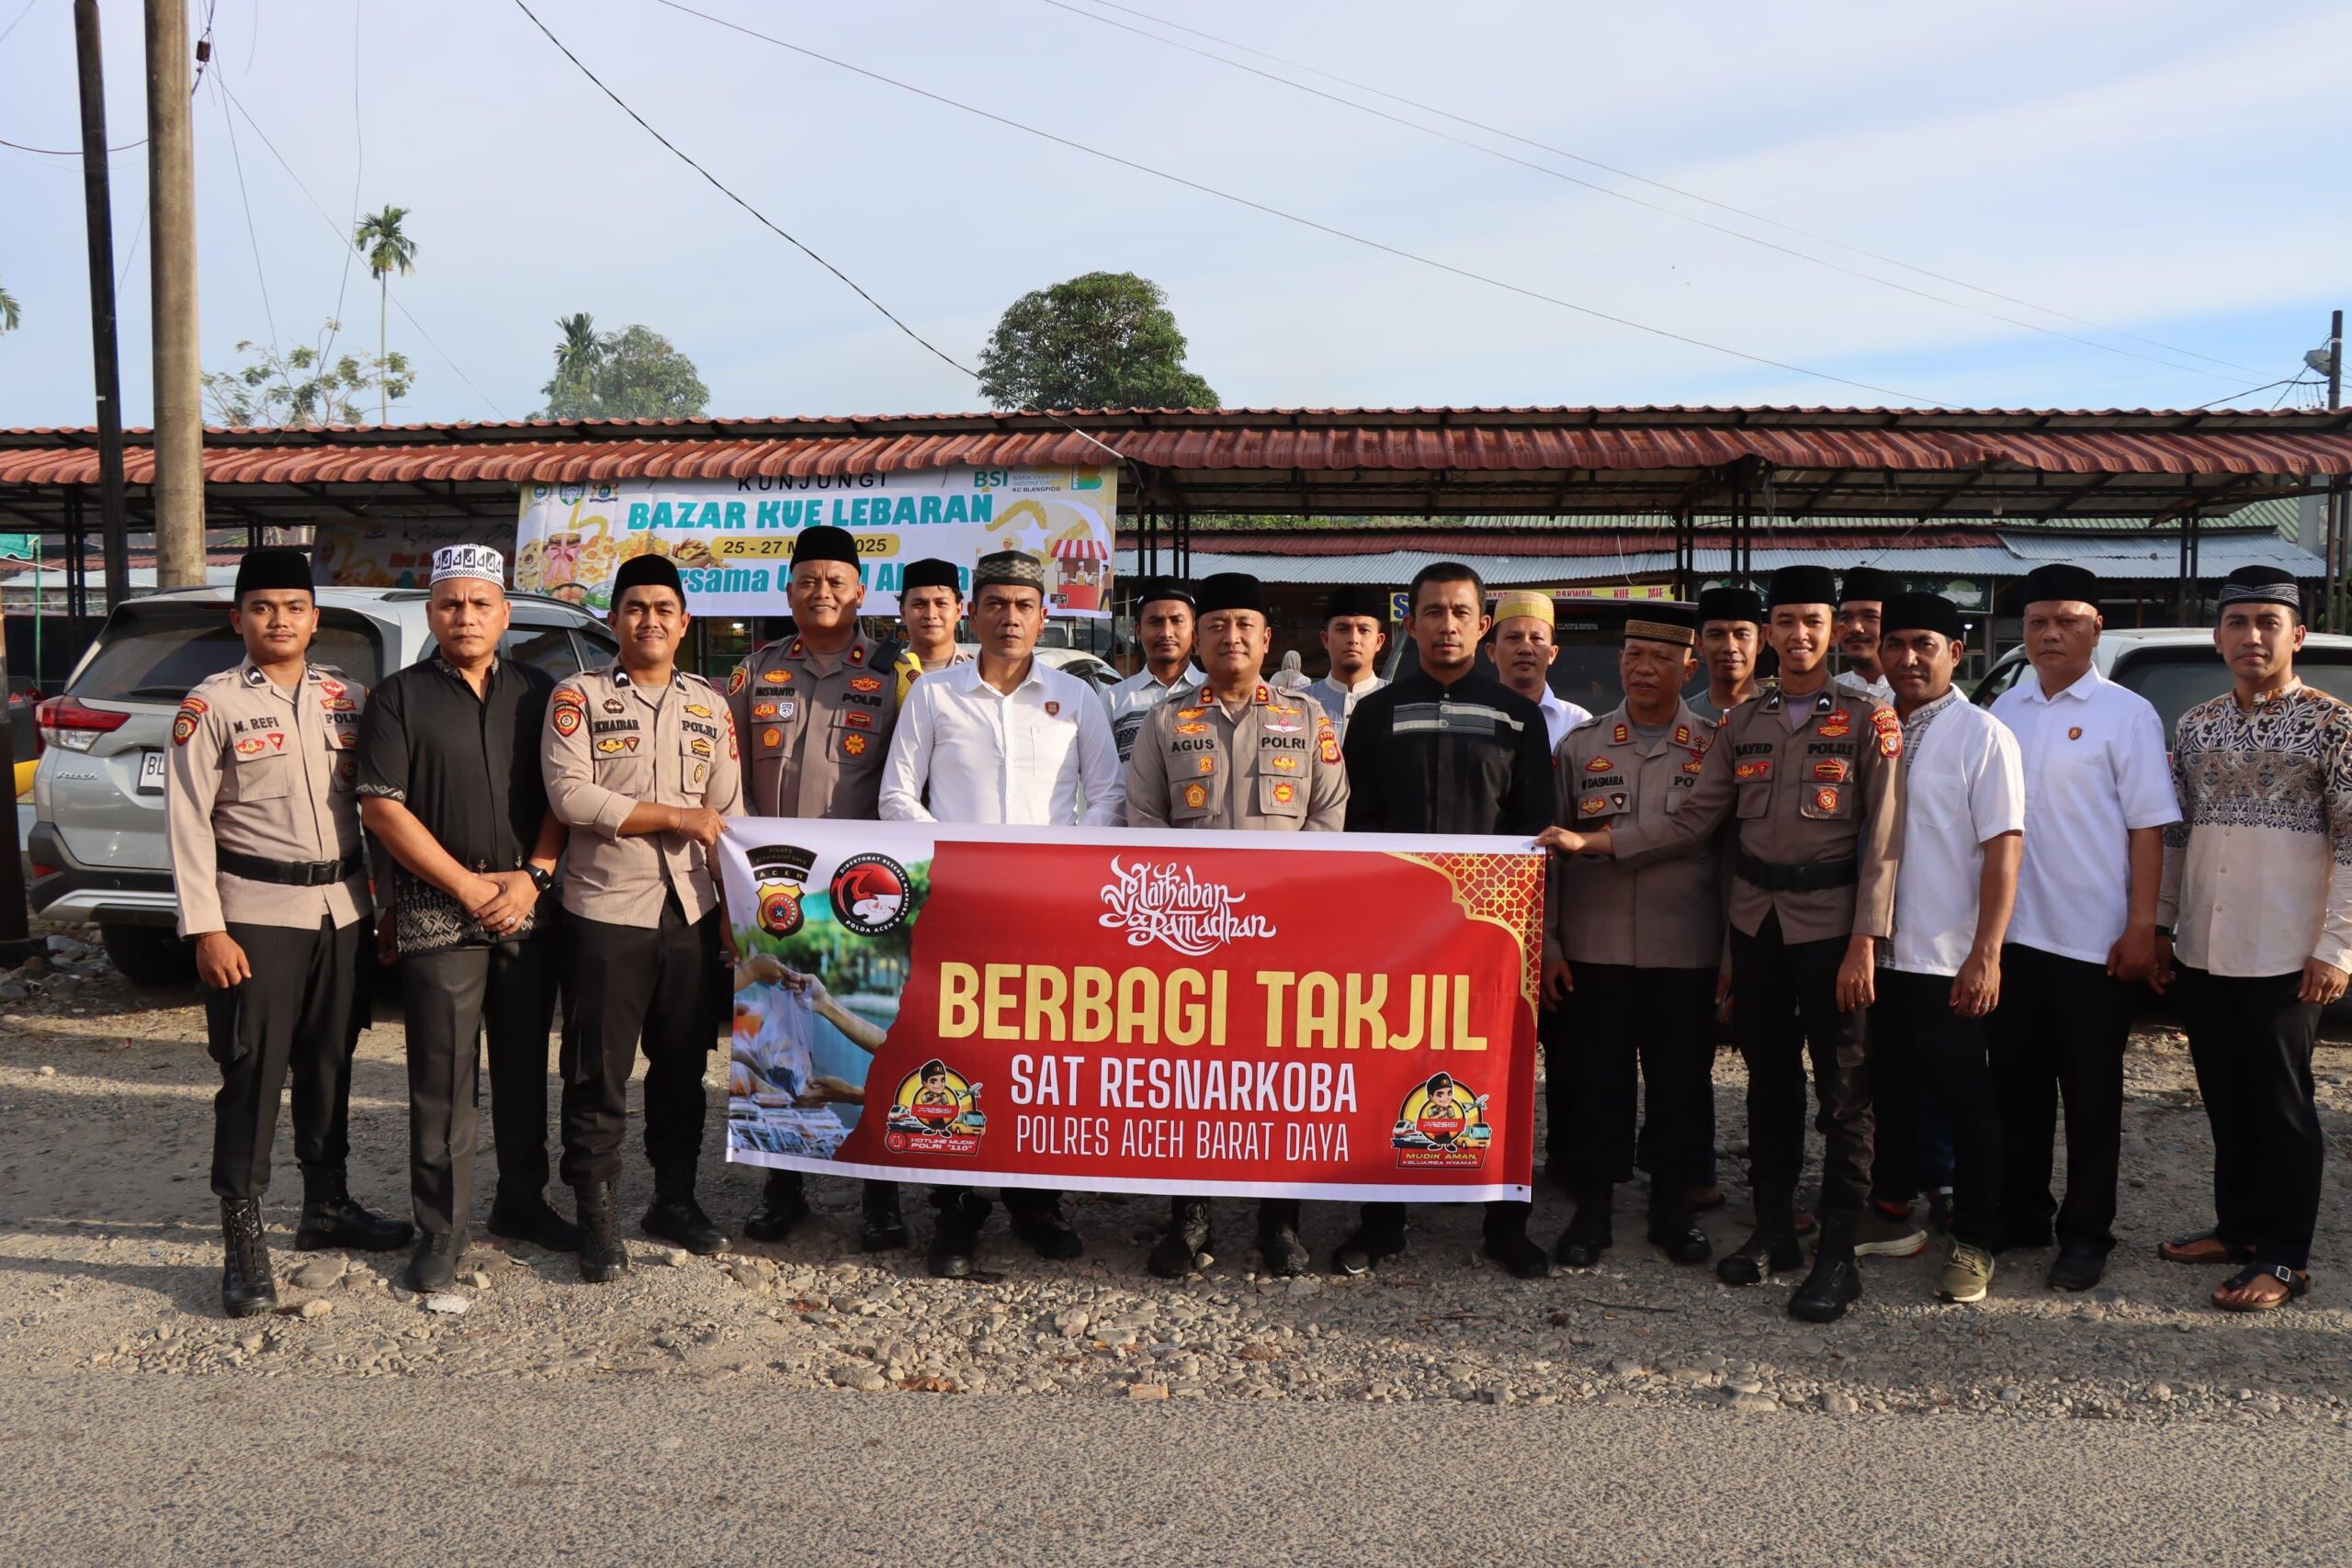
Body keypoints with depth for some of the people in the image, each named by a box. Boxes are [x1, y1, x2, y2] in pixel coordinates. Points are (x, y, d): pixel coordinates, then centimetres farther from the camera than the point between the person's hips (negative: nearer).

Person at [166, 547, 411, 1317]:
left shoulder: (350, 698, 7)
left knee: (329, 1065, 14)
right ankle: (243, 1240, 5)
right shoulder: (210, 705, -4)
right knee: (253, 1073, -4)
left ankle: (327, 1206, 29)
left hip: (342, 907, 4)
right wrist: (207, 929, -12)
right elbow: (188, 823, -6)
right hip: (256, 913, -4)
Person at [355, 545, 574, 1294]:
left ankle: (523, 1202, 26)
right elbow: (382, 808, -6)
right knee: (442, 1078, -1)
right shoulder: (400, 697, 1)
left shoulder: (538, 692, 10)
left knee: (525, 1064, 13)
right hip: (438, 913, -3)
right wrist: (468, 886, -10)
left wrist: (531, 877, -6)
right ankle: (440, 1229, 9)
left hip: (528, 907, 3)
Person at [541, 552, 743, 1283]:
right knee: (598, 1073, 1)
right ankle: (596, 1214, 12)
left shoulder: (710, 705, 12)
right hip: (605, 914, -4)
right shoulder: (579, 697, 0)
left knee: (683, 1066, 12)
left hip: (692, 912, 4)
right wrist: (677, 816, -12)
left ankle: (675, 1198, 26)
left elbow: (729, 813, 12)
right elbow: (570, 795, -13)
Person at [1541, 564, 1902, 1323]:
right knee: (1768, 1080, 13)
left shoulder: (1868, 721, -3)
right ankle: (1772, 1230, 25)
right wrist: (1590, 842, -3)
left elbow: (1882, 840, -7)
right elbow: (1693, 821, 5)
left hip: (1830, 921, -4)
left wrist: (1865, 939, -14)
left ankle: (1838, 1253, 8)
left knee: (1842, 1090, 0)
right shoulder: (1740, 724, 9)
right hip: (1756, 919, 4)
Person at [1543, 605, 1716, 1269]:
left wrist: (1733, 952, 1)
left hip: (1686, 956, 0)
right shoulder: (1579, 746, 5)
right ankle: (1591, 1210, 17)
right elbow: (1551, 851, 6)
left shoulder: (1717, 749, 3)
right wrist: (1547, 945, 1)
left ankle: (1673, 1209, 23)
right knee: (1595, 1085, 5)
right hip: (1594, 952, 0)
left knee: (1678, 1087, 8)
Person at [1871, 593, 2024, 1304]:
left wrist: (1985, 954, -17)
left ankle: (1974, 1243, 13)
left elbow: (2004, 847, -11)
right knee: (1891, 1088, 16)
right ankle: (1891, 1208, 32)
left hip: (1950, 959, -5)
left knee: (1962, 1097, 3)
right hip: (1881, 952, 5)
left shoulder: (1982, 736, -7)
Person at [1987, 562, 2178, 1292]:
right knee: (2017, 1085, 13)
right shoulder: (2005, 712, 9)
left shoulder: (2126, 714, -4)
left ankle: (2086, 1232, 18)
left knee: (2091, 1095, 6)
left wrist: (2142, 927, -12)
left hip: (2093, 940, -4)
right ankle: (2020, 1215, 27)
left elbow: (2148, 825, -7)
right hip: (2012, 934, 5)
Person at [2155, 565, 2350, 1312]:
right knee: (2224, 1098, 15)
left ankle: (2284, 1258, 13)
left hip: (2283, 956, -5)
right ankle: (2238, 1226, 29)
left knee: (2280, 1104, 3)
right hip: (2202, 950, 5)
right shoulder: (2195, 727, 9)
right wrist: (2162, 923, 13)